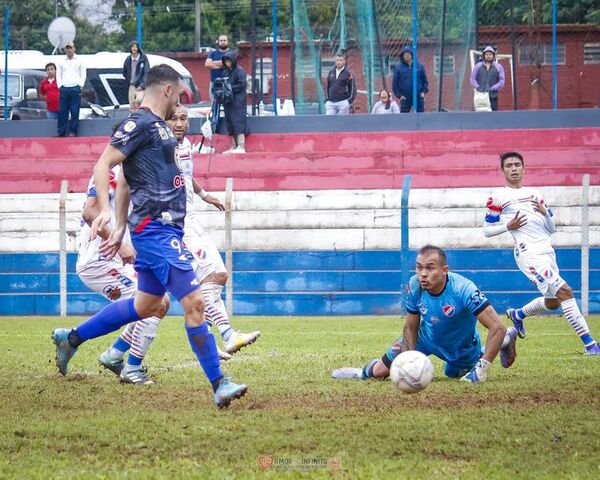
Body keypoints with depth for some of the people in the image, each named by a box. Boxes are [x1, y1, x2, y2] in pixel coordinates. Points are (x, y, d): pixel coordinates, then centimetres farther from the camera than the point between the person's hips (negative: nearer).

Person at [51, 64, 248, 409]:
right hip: (157, 229, -11)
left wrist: (121, 228, 26)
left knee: (147, 306, 18)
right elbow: (103, 165, -17)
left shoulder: (159, 126, 19)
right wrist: (105, 210, -30)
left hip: (164, 229, 11)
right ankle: (219, 385, -12)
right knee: (194, 303, -13)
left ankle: (71, 338, 29)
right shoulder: (140, 123, -10)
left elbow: (125, 182, 24)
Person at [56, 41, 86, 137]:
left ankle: (73, 132, -3)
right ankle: (61, 132, -1)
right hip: (64, 89, 2)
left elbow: (83, 75, 10)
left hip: (75, 88, -2)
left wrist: (80, 85, -2)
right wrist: (60, 85, 1)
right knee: (62, 112, -2)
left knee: (75, 112, -6)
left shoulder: (79, 61, 13)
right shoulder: (61, 62, 17)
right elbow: (58, 75, 15)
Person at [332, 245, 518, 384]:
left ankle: (503, 342, 45)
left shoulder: (463, 290, -41)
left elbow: (497, 327, -40)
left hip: (461, 349, -3)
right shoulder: (415, 286, -27)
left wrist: (482, 368, -43)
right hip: (425, 338, 3)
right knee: (379, 371, 1)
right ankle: (365, 372, 40)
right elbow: (410, 328, -11)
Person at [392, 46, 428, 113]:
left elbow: (425, 80, 12)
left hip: (419, 97, 1)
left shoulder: (419, 66, 6)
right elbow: (394, 83, 4)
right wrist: (399, 95, -5)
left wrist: (424, 91, -1)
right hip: (405, 98, -1)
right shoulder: (398, 68, 2)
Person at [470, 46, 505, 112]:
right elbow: (473, 78, 10)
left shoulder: (498, 67, 7)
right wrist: (478, 88, -7)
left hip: (493, 96, -1)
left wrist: (492, 89, -11)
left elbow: (501, 81, 2)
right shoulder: (478, 66, 11)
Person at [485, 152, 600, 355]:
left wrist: (545, 213, -3)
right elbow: (487, 230, 4)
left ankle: (518, 314, 43)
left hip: (547, 252, 8)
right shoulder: (498, 198, 2)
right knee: (564, 291, -19)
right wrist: (508, 226, -12)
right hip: (529, 253, -8)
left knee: (552, 302, 15)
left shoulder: (534, 194, 19)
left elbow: (552, 228, 18)